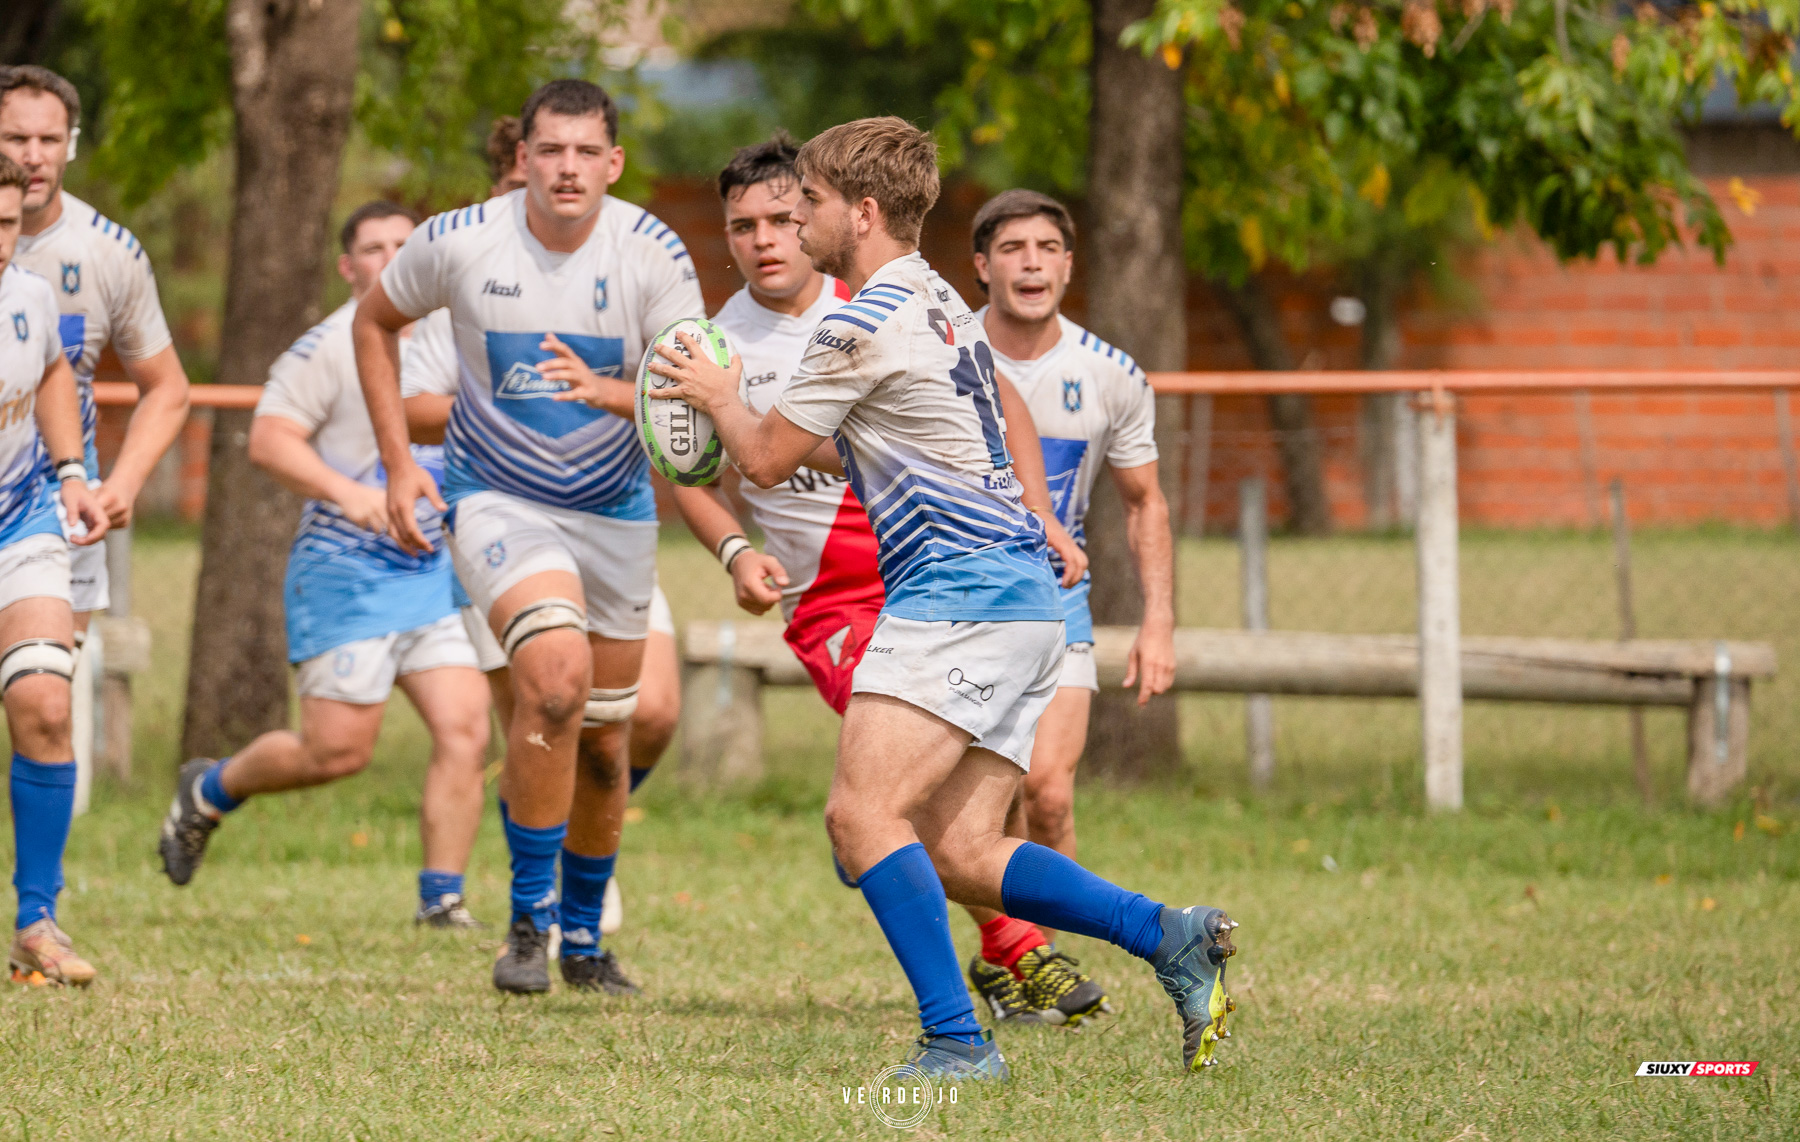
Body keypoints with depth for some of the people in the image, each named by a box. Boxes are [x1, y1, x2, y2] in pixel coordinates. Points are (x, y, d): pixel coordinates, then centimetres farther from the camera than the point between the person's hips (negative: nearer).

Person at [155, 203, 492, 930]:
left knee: (465, 729, -8)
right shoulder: (329, 347, -9)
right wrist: (350, 493, -30)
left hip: (430, 571, 6)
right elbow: (268, 439, -18)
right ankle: (209, 791, 20)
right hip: (344, 571, -6)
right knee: (338, 749, -7)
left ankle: (442, 898, -1)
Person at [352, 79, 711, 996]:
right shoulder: (458, 242, -13)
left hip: (613, 508, 3)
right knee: (557, 674, -27)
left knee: (604, 739, 10)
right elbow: (375, 322, 6)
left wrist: (606, 391, -37)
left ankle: (583, 934, 34)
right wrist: (398, 463, 0)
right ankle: (528, 921, -14)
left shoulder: (654, 255, -13)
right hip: (496, 498, -3)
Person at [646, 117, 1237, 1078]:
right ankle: (1171, 937, 1)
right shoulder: (939, 300, 20)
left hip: (960, 592, -10)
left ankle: (956, 1039, -23)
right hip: (1022, 598, 10)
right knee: (959, 854, 6)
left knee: (863, 812, -18)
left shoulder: (864, 324, -10)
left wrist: (720, 396, 20)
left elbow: (766, 461, -3)